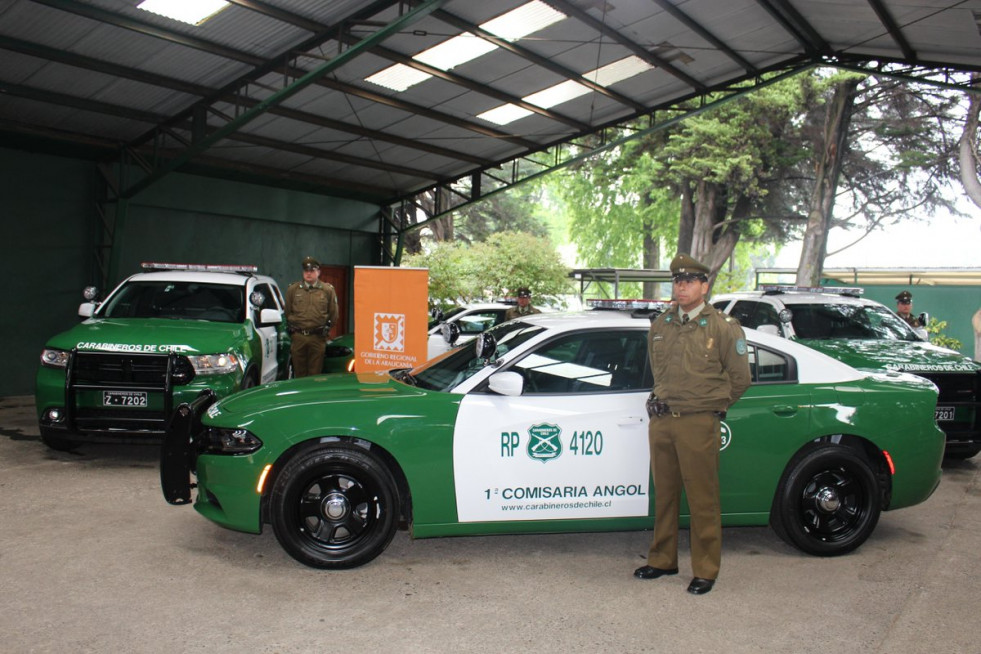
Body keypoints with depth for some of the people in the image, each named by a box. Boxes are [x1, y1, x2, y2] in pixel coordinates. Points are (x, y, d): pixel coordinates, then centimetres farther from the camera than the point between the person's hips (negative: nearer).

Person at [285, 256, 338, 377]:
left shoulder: (328, 290, 3)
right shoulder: (293, 289, 6)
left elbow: (333, 314, 10)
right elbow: (287, 312, 17)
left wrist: (327, 326, 5)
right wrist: (291, 325, 12)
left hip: (318, 337, -1)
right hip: (298, 336, 1)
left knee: (315, 373, 4)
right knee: (299, 371, 8)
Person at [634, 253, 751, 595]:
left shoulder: (723, 327, -4)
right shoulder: (660, 325, 11)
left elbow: (739, 378, 2)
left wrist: (712, 407, 7)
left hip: (698, 424, -5)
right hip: (660, 420, 5)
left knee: (702, 500, 1)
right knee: (664, 494, 14)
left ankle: (705, 570, 13)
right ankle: (662, 559, 27)